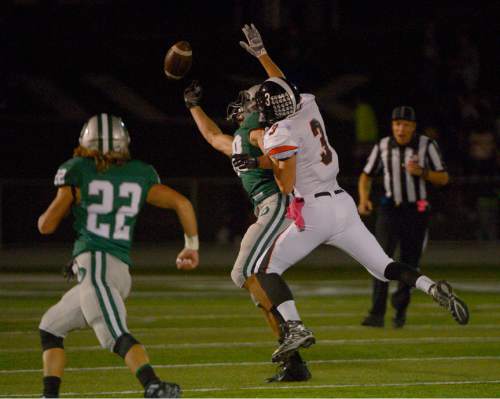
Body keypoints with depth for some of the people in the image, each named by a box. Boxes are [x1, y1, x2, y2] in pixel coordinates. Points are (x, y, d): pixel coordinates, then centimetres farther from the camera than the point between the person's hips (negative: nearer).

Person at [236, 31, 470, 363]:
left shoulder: (282, 135, -12)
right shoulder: (308, 106, 7)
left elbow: (287, 185, -13)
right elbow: (286, 90, 30)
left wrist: (270, 158, 3)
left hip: (315, 211, -7)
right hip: (343, 203, 7)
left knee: (268, 268, 5)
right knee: (385, 267, 10)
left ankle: (296, 327, -10)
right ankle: (431, 287, -15)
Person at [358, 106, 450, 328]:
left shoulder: (427, 146, -3)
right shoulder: (383, 146, 2)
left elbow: (443, 178, -2)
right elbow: (367, 175, 13)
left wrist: (422, 172, -20)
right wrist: (364, 199, -5)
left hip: (416, 211, 0)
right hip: (390, 209, 0)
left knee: (409, 263, 5)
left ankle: (400, 310, 25)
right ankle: (377, 314, -19)